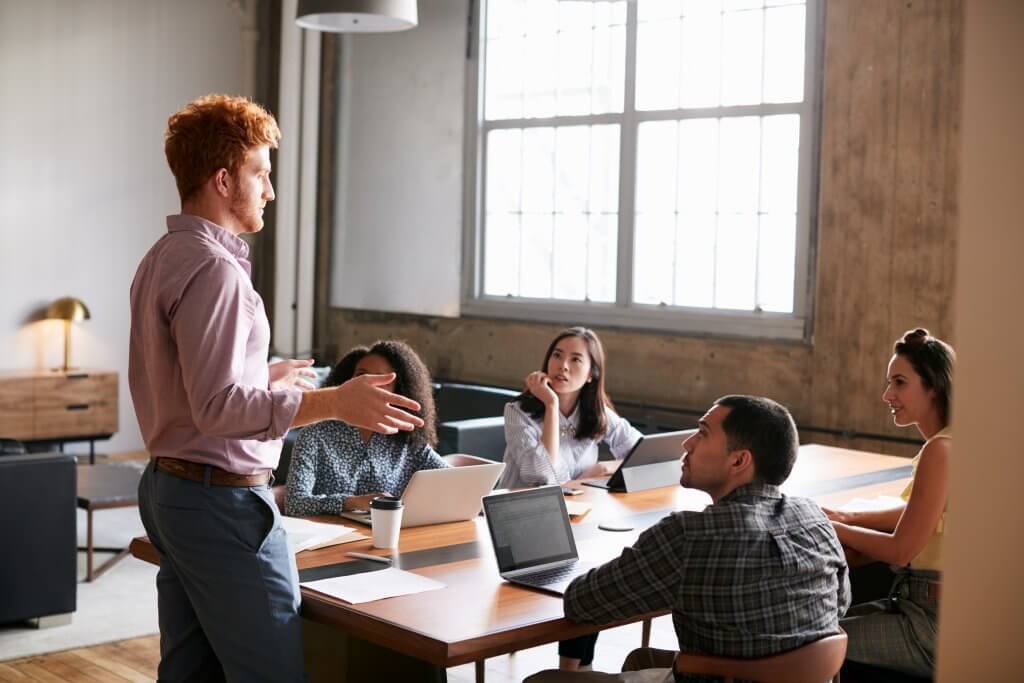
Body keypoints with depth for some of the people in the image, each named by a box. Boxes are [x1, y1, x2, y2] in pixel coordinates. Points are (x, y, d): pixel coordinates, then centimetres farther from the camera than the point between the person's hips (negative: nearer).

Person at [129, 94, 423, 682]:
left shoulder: (163, 258, 13)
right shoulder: (213, 268, -18)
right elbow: (218, 408, -25)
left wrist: (263, 377, 29)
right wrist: (332, 402, -29)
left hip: (168, 486, 11)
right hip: (223, 498, -10)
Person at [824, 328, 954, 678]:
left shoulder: (941, 451, -21)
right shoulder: (945, 442, 8)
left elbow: (900, 550, -19)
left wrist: (831, 528, -6)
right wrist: (849, 518, 7)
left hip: (933, 626, -9)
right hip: (922, 605, 9)